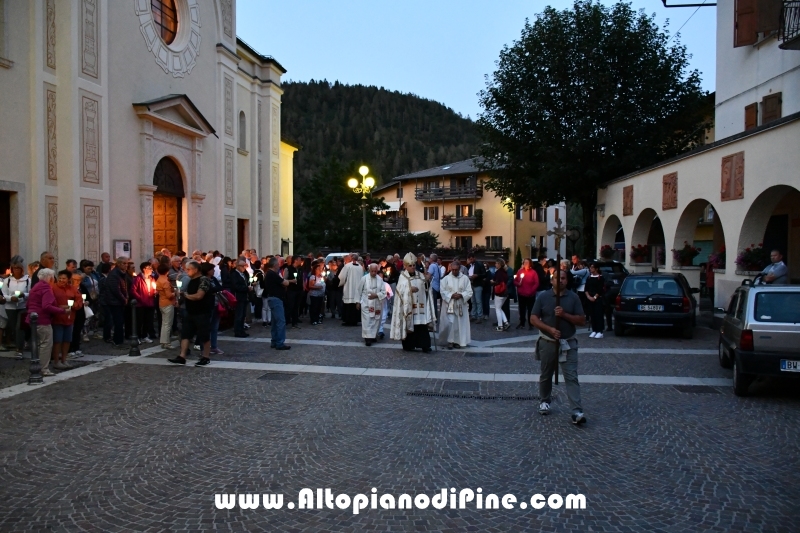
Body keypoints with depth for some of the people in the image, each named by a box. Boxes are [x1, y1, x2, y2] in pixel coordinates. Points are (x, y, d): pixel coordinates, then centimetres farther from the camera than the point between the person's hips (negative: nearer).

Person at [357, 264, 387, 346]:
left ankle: (373, 335, 23)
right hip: (366, 304, -3)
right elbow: (359, 291, 3)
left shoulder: (380, 280, 1)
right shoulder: (364, 278, -5)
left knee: (376, 321, 9)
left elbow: (384, 292, 1)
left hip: (377, 304, 3)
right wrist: (358, 302, 4)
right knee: (367, 321, -9)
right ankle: (367, 337, -7)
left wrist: (376, 295, -15)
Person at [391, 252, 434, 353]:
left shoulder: (420, 276, 11)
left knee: (422, 326, -2)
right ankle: (408, 345, 14)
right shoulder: (402, 277, -1)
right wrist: (410, 290, -26)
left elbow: (425, 289, 10)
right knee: (409, 325, 2)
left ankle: (425, 346, 0)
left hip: (420, 306, 3)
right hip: (408, 305, -3)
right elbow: (400, 291, -12)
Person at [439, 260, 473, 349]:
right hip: (449, 305, -1)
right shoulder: (446, 278, -1)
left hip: (460, 305, 1)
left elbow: (469, 292, -1)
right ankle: (450, 341, 7)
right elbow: (443, 291, -3)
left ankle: (457, 341, 18)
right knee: (449, 324, -5)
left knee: (459, 324, 5)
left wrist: (461, 295, -18)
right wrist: (451, 295, -17)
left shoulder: (465, 278, 1)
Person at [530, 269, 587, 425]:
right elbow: (533, 318, -4)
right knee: (546, 375, 15)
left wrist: (564, 315, -17)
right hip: (547, 342, 1)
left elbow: (582, 321, -2)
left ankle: (577, 412, -11)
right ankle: (545, 402, 35)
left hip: (568, 343, -1)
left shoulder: (573, 297, 0)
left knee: (571, 377, -7)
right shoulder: (543, 297, -1)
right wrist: (550, 329, -18)